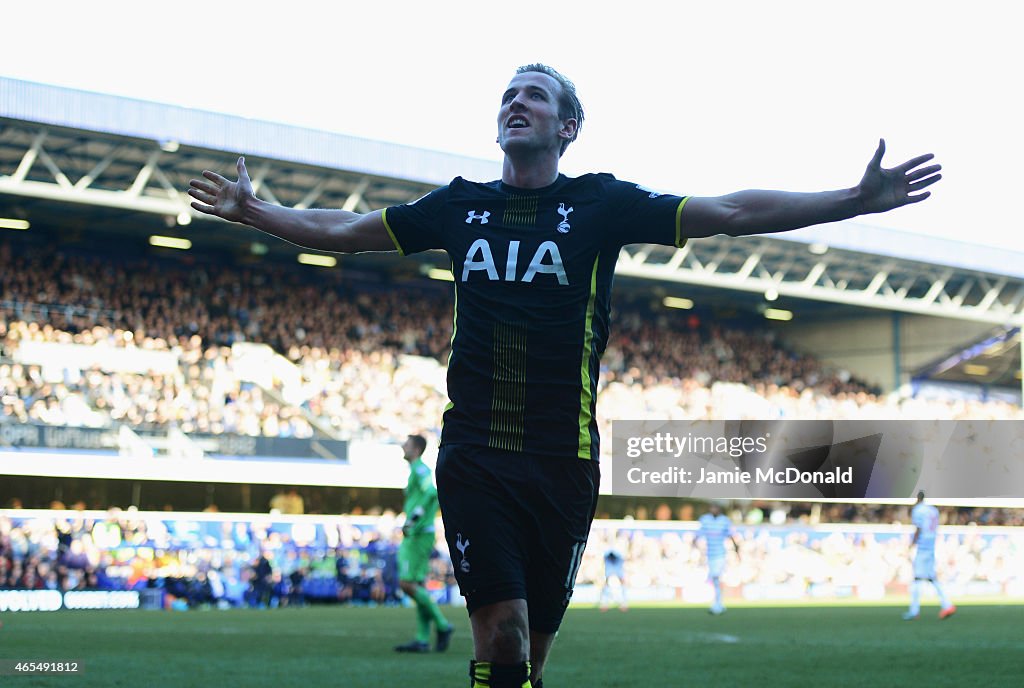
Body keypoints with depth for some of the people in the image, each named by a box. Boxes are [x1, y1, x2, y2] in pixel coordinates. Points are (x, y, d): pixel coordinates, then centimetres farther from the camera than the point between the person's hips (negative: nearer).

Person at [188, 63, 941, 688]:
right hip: (474, 456, 1)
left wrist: (857, 201, -6)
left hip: (562, 462, 0)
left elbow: (731, 213, 0)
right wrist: (252, 208, 24)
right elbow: (343, 230, 23)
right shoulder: (460, 205, 10)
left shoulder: (601, 204, 4)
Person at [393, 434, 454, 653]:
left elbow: (431, 493, -26)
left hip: (419, 535, -10)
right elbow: (433, 497, 25)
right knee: (416, 585, 8)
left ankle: (442, 625, -6)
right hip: (416, 536, 10)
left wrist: (413, 518, -26)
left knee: (408, 584, -12)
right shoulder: (419, 470, 20)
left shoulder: (419, 469, -10)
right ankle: (422, 640, 7)